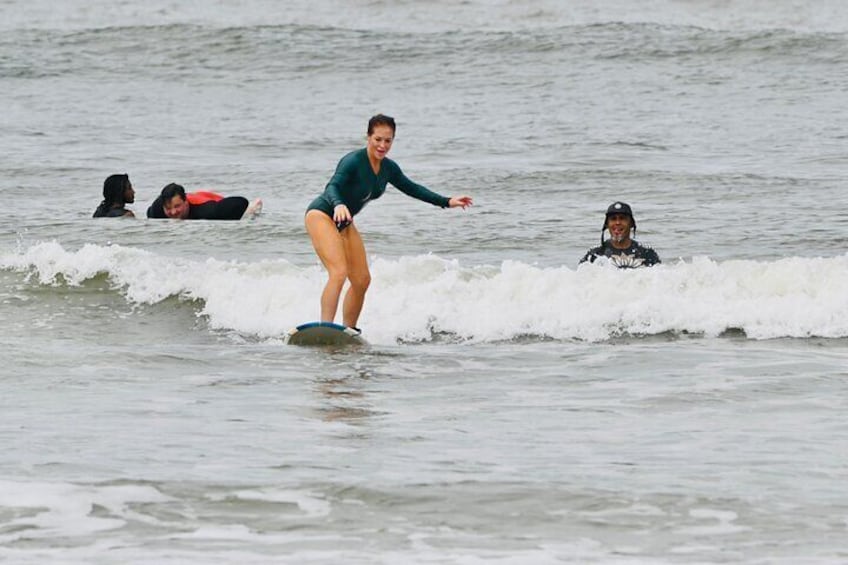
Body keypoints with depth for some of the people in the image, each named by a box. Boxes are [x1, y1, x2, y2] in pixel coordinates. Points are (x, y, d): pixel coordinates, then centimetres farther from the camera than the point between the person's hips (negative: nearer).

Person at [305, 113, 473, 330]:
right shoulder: (353, 161, -22)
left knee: (362, 280, 7)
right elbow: (333, 186, -35)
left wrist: (447, 202, 15)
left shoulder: (388, 168, 2)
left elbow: (411, 188, 16)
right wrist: (339, 204, -58)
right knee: (339, 272, -26)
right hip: (321, 215, -9)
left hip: (344, 223, 9)